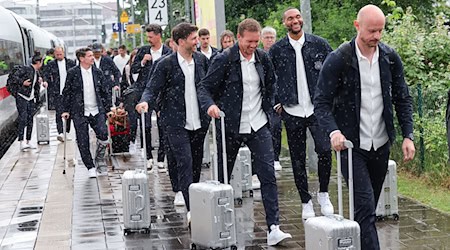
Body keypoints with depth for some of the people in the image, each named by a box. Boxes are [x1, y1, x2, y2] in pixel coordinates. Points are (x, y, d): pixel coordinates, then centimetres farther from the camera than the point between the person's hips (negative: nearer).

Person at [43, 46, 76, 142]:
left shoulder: (71, 63, 5)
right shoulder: (50, 64, 4)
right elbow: (46, 75, 4)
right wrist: (45, 81, -17)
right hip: (57, 93, -2)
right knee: (59, 112, -13)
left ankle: (66, 132, 19)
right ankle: (60, 133, -19)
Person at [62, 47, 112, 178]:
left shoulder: (98, 72, 7)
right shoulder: (72, 73, -2)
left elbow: (105, 92, 12)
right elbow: (66, 93, 4)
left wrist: (108, 108, 9)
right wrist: (66, 110, 1)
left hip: (97, 111, 2)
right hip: (79, 113, -2)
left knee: (103, 134, -16)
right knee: (83, 141, -1)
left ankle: (99, 159, 8)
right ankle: (91, 168, 12)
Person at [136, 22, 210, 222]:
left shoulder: (202, 60, 8)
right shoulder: (166, 64, -5)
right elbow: (152, 88, -4)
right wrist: (146, 101, -23)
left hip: (199, 122, 5)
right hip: (176, 123, -5)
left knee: (197, 163, 11)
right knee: (185, 163, -11)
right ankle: (191, 208, -14)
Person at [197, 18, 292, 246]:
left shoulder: (263, 59, 4)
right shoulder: (224, 60, -9)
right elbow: (205, 87, -9)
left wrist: (268, 110, 12)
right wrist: (210, 105, -28)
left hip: (259, 126, 3)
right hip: (230, 126, -3)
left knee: (268, 175, -7)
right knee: (222, 176, 10)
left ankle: (273, 228, -9)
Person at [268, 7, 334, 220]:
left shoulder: (319, 44, 2)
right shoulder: (277, 50, 2)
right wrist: (276, 101, 4)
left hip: (317, 108, -1)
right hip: (292, 111, 1)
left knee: (324, 150, -14)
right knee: (298, 159, 5)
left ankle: (323, 193, 7)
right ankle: (306, 202, 18)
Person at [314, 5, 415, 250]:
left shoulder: (390, 58, 2)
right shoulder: (338, 60, -12)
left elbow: (402, 99, 8)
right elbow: (321, 102, -11)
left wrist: (408, 135, -2)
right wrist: (333, 131, -29)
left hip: (381, 144, 5)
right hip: (352, 146, -4)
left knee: (368, 208, 13)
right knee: (365, 206, -12)